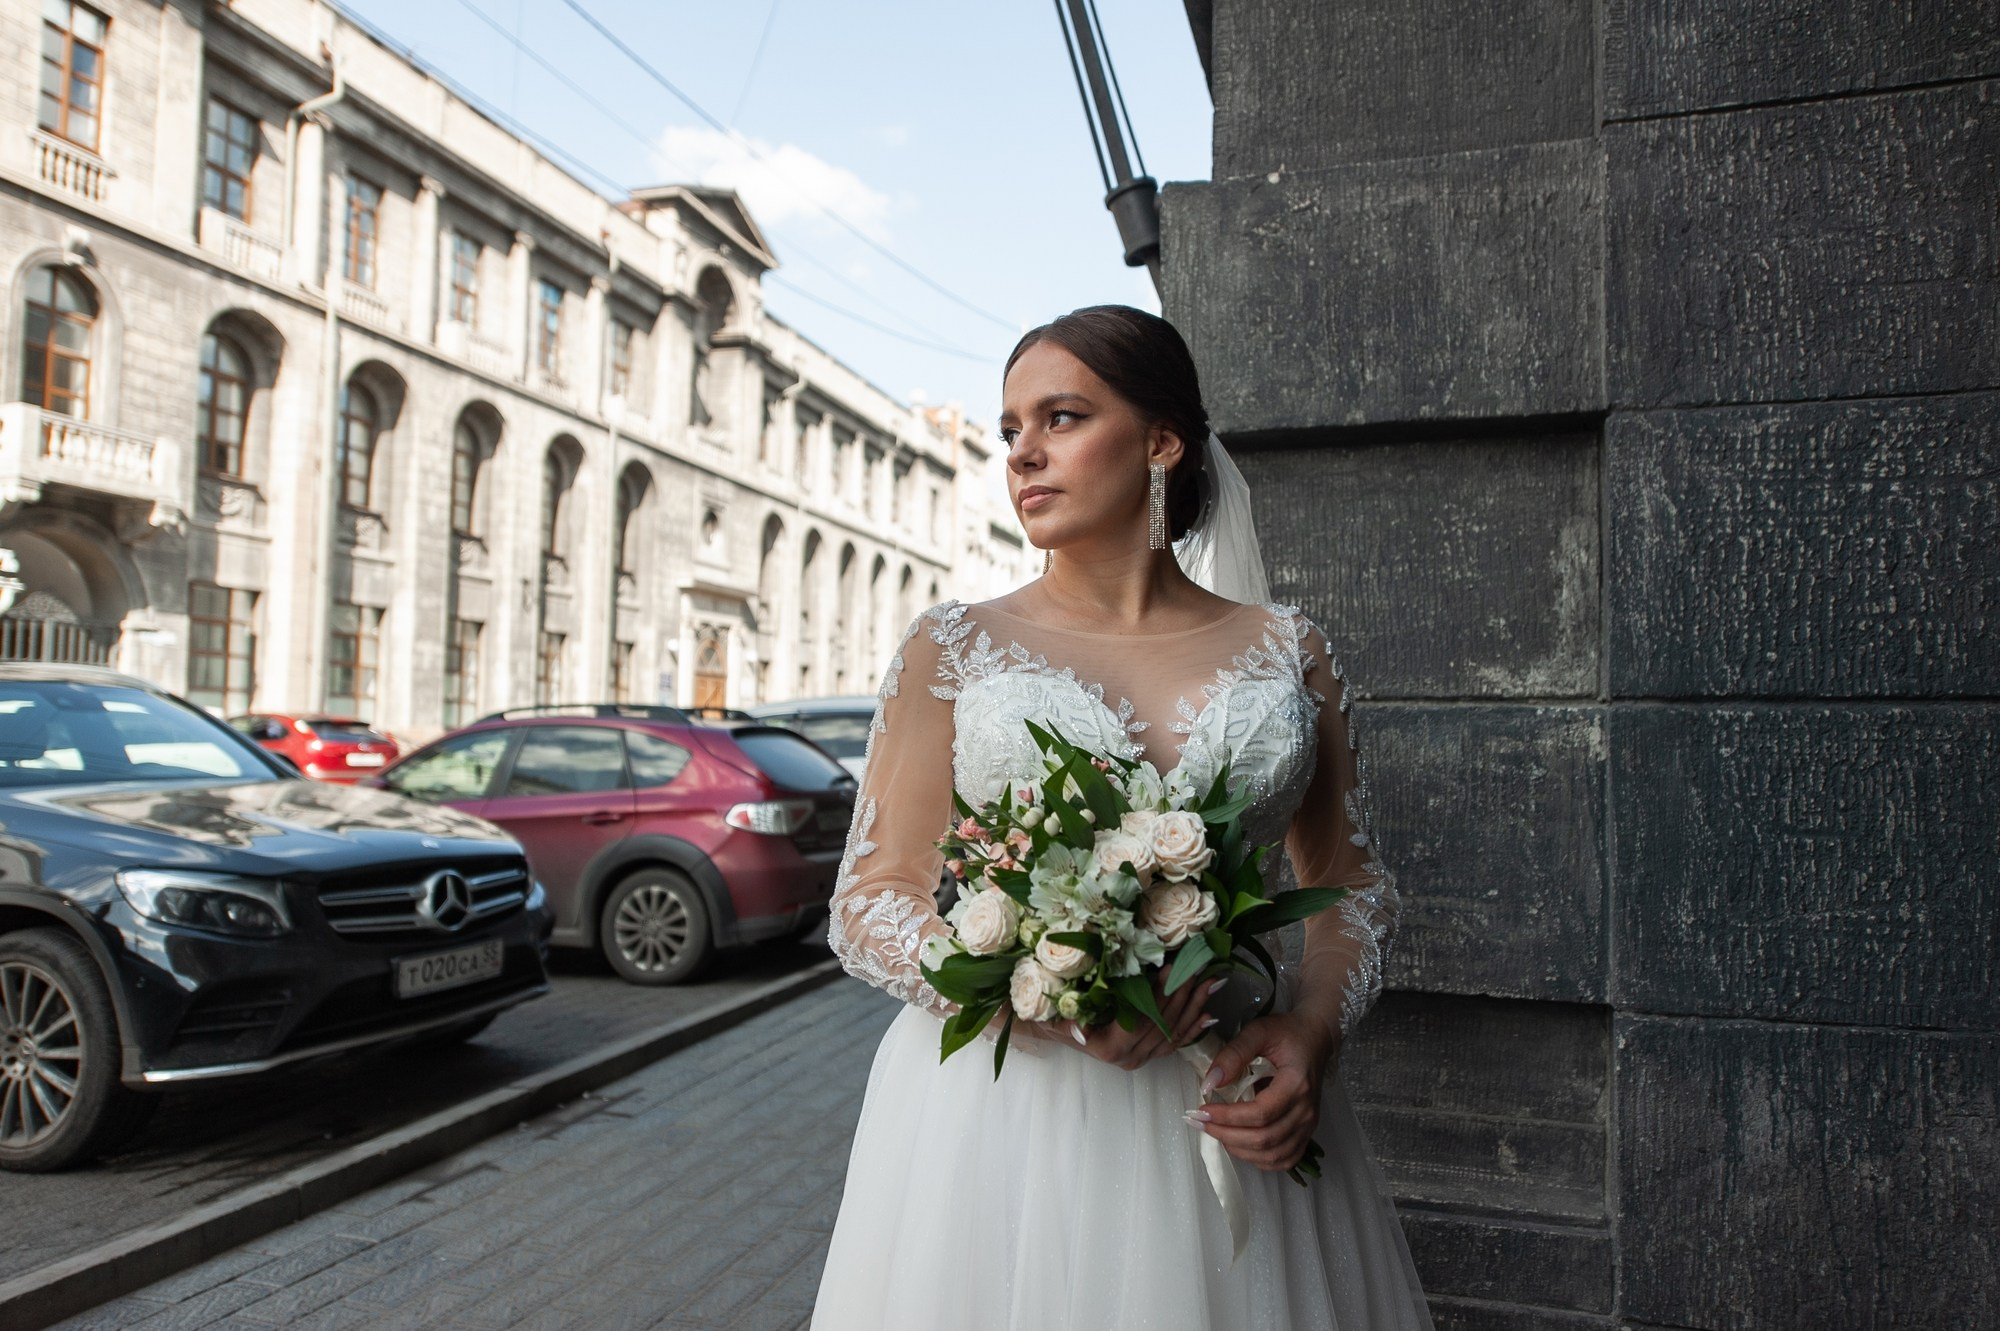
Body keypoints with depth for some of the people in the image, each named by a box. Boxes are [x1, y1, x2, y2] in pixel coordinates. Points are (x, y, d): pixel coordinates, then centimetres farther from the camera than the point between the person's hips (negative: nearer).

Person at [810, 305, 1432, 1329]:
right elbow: (869, 900, -2)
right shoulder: (954, 647, 1)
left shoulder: (1286, 650, 5)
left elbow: (1353, 879, 11)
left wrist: (1313, 1028, -9)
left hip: (1233, 1111, 2)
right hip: (1005, 1111, -1)